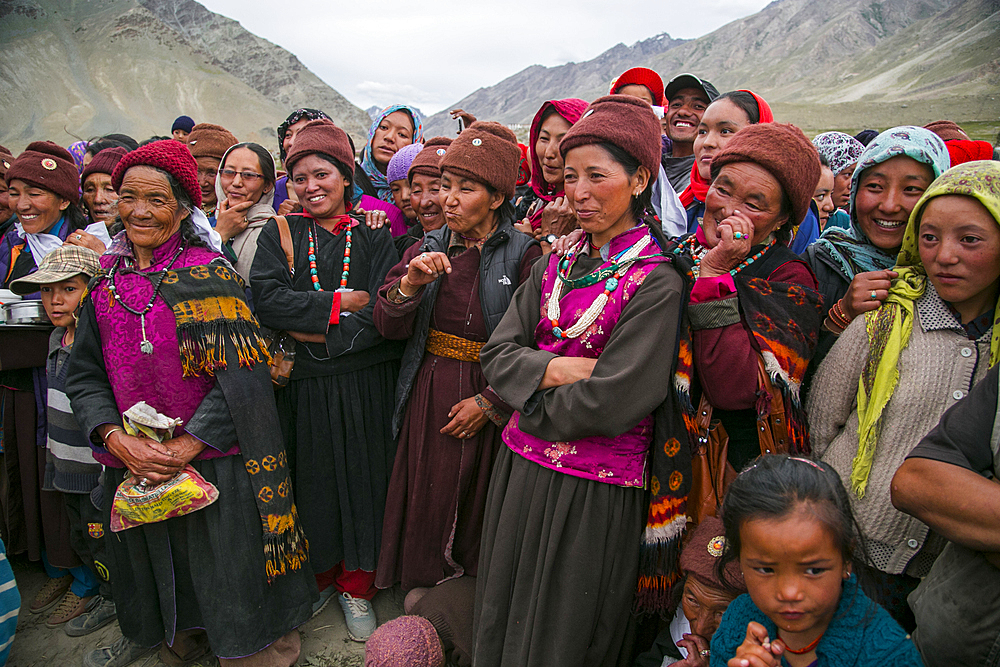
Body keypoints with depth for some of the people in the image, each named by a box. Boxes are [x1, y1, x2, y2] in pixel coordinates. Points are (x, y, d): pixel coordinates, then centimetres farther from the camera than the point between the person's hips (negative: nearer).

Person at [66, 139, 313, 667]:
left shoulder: (209, 275, -9)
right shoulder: (106, 278, 5)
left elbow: (238, 379, -15)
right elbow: (84, 374, 4)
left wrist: (184, 448, -19)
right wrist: (117, 438, -12)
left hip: (210, 462, -4)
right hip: (132, 467, 5)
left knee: (222, 574, 7)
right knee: (155, 566, 21)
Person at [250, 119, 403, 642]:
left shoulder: (373, 237, 4)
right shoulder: (280, 234, 6)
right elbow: (267, 299, -12)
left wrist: (317, 334, -14)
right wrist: (342, 303, -14)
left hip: (363, 387, 0)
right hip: (302, 388, 1)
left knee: (360, 479, 6)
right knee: (312, 481, 9)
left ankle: (357, 587, 25)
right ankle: (319, 576, 32)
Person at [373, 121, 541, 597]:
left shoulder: (523, 254, -9)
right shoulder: (429, 249, 5)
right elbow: (388, 327, -1)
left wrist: (490, 403, -14)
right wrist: (410, 284, -19)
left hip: (491, 396, -3)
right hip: (429, 395, 3)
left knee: (478, 505, 10)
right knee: (427, 500, 10)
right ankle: (422, 585, 36)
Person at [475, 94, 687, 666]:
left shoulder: (657, 281, -14)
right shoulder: (557, 264, 6)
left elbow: (611, 404, -21)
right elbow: (498, 354, 1)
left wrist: (531, 402, -8)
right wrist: (557, 368, -16)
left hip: (594, 491, -6)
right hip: (521, 471, 6)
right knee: (503, 621, 22)